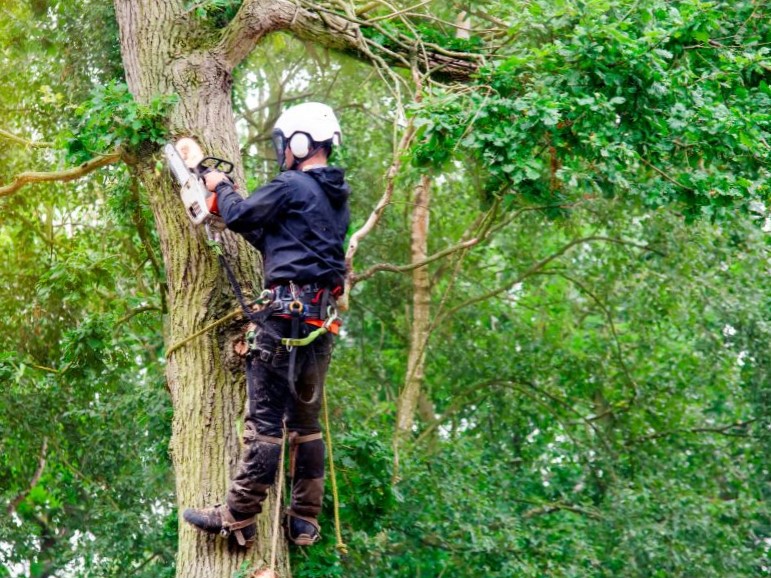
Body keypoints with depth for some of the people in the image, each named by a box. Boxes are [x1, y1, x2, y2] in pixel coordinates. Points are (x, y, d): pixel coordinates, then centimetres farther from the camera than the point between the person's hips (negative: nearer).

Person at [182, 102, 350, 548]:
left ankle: (236, 520, -6)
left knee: (266, 419, -8)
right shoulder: (335, 196, 19)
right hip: (323, 317, 9)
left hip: (289, 311, -9)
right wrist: (239, 209, 27)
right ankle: (305, 522, 15)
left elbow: (239, 216, -3)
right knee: (306, 419, 13)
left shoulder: (292, 186, -9)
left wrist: (221, 187, 17)